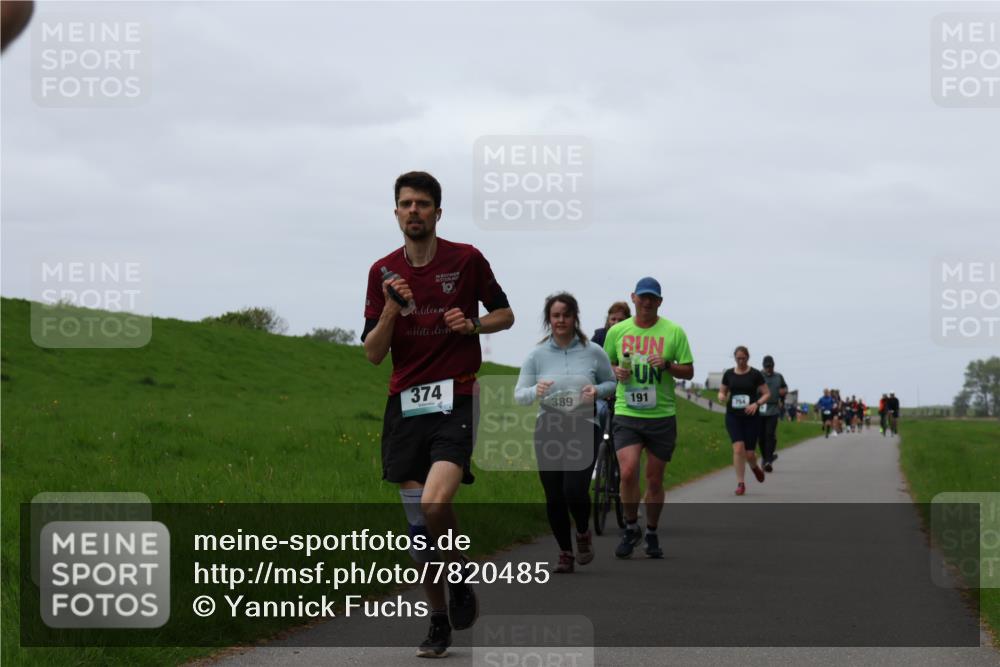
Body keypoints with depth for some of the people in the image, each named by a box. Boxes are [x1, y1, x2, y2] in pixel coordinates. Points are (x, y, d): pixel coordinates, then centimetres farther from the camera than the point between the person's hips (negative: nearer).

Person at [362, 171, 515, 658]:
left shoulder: (466, 260, -1)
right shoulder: (383, 272, 7)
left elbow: (504, 314, 11)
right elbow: (373, 353, 4)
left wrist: (473, 323, -9)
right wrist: (391, 310, -14)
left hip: (454, 401, -4)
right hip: (404, 404, 4)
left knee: (435, 504, -23)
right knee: (418, 525, 5)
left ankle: (460, 580, 5)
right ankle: (439, 622, 17)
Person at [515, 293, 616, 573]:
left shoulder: (593, 352, 0)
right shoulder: (537, 355, 2)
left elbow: (611, 383, 11)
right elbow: (519, 395, 1)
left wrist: (597, 390, -12)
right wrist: (535, 391, -22)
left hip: (584, 428, -2)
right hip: (548, 431, 2)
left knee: (575, 489, -17)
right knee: (554, 497, 2)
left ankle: (583, 534, 14)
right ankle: (565, 554, 18)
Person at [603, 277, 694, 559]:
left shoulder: (673, 332, 1)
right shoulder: (617, 331, 5)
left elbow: (689, 371, 3)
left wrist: (666, 365, -16)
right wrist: (615, 372, -6)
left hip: (662, 416, 0)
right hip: (626, 414, 0)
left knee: (654, 480, 7)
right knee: (628, 472, -18)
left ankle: (652, 534, 26)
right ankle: (631, 528, 3)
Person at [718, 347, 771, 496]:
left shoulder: (755, 375, -1)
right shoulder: (728, 374, 6)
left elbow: (767, 394, 0)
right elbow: (722, 391, 16)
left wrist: (756, 403, -18)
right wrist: (721, 397, -8)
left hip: (751, 417, -1)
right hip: (733, 416, 1)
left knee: (749, 453, 0)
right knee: (738, 448, -15)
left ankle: (755, 467, 37)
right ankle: (740, 483, -7)